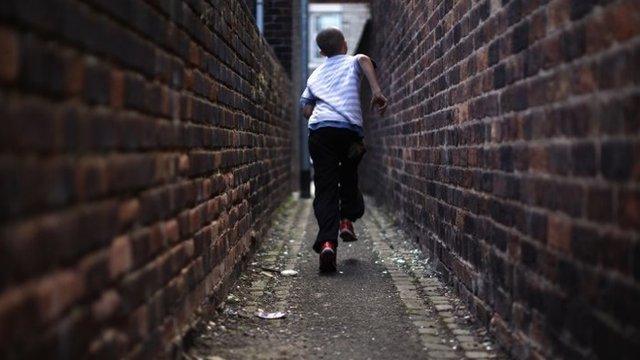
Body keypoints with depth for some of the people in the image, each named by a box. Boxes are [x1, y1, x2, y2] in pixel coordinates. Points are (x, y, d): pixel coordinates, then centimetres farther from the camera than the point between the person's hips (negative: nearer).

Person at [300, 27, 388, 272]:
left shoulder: (315, 74, 27)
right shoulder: (353, 62, 18)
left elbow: (306, 109, 17)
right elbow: (364, 60, -7)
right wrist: (376, 91, -18)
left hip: (319, 130, 2)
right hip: (350, 129, -2)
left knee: (325, 187, -3)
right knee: (348, 176, 25)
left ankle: (327, 242, -20)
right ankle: (347, 220, 13)